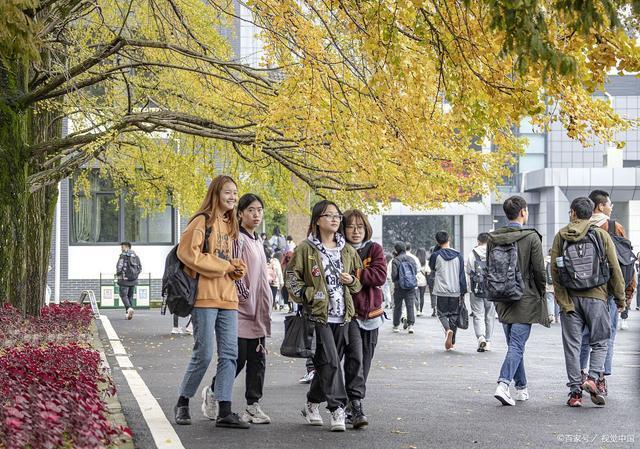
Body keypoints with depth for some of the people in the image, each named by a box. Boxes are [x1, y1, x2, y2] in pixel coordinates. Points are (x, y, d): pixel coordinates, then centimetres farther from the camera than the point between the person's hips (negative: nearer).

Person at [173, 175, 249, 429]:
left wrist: (237, 268, 4)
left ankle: (223, 411, 3)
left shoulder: (230, 225, 20)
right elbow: (188, 253, -17)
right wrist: (225, 266, -12)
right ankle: (182, 404, 12)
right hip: (205, 296, -8)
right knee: (203, 354, -6)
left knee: (229, 353, 1)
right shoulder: (203, 220, -5)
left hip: (228, 297, 8)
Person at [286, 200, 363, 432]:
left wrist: (352, 281, 0)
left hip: (341, 316, 5)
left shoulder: (348, 251, 14)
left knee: (327, 363, 8)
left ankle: (312, 404, 23)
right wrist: (308, 295, -12)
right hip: (318, 314, -5)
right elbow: (292, 276, 1)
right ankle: (337, 410, -10)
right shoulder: (305, 249, 0)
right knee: (330, 362, -14)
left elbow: (359, 279, 23)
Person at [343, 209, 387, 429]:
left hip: (371, 311, 4)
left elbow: (380, 276, -9)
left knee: (365, 360, 9)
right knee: (355, 357, -18)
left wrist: (354, 277, -20)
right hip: (349, 313, -3)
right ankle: (356, 405, -20)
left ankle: (352, 406, 20)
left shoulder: (374, 249, 5)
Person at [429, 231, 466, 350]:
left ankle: (448, 330, -21)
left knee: (442, 313, 10)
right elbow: (462, 275, 1)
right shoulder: (458, 256, 0)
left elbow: (432, 267, 15)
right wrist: (463, 292, 6)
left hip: (441, 291, -2)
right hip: (455, 291, 2)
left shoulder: (436, 255, -6)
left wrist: (437, 250, 10)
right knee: (454, 315, 11)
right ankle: (452, 342, 11)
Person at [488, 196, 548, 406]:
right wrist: (541, 294, 6)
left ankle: (521, 388, 22)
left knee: (514, 344, 16)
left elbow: (489, 269, 8)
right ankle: (503, 385, -20)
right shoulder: (531, 237, -11)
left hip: (502, 301, 5)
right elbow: (539, 271, -10)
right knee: (517, 345, -5)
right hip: (525, 300, -5)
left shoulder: (493, 239, 2)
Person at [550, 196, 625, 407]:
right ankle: (593, 378, -11)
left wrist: (562, 301, 2)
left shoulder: (561, 236, 3)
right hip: (597, 296, -1)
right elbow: (614, 269, 0)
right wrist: (620, 298, 8)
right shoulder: (601, 235, 0)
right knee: (600, 342, 10)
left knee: (572, 345, 6)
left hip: (570, 298, 1)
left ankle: (575, 391, 5)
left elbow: (554, 271, -1)